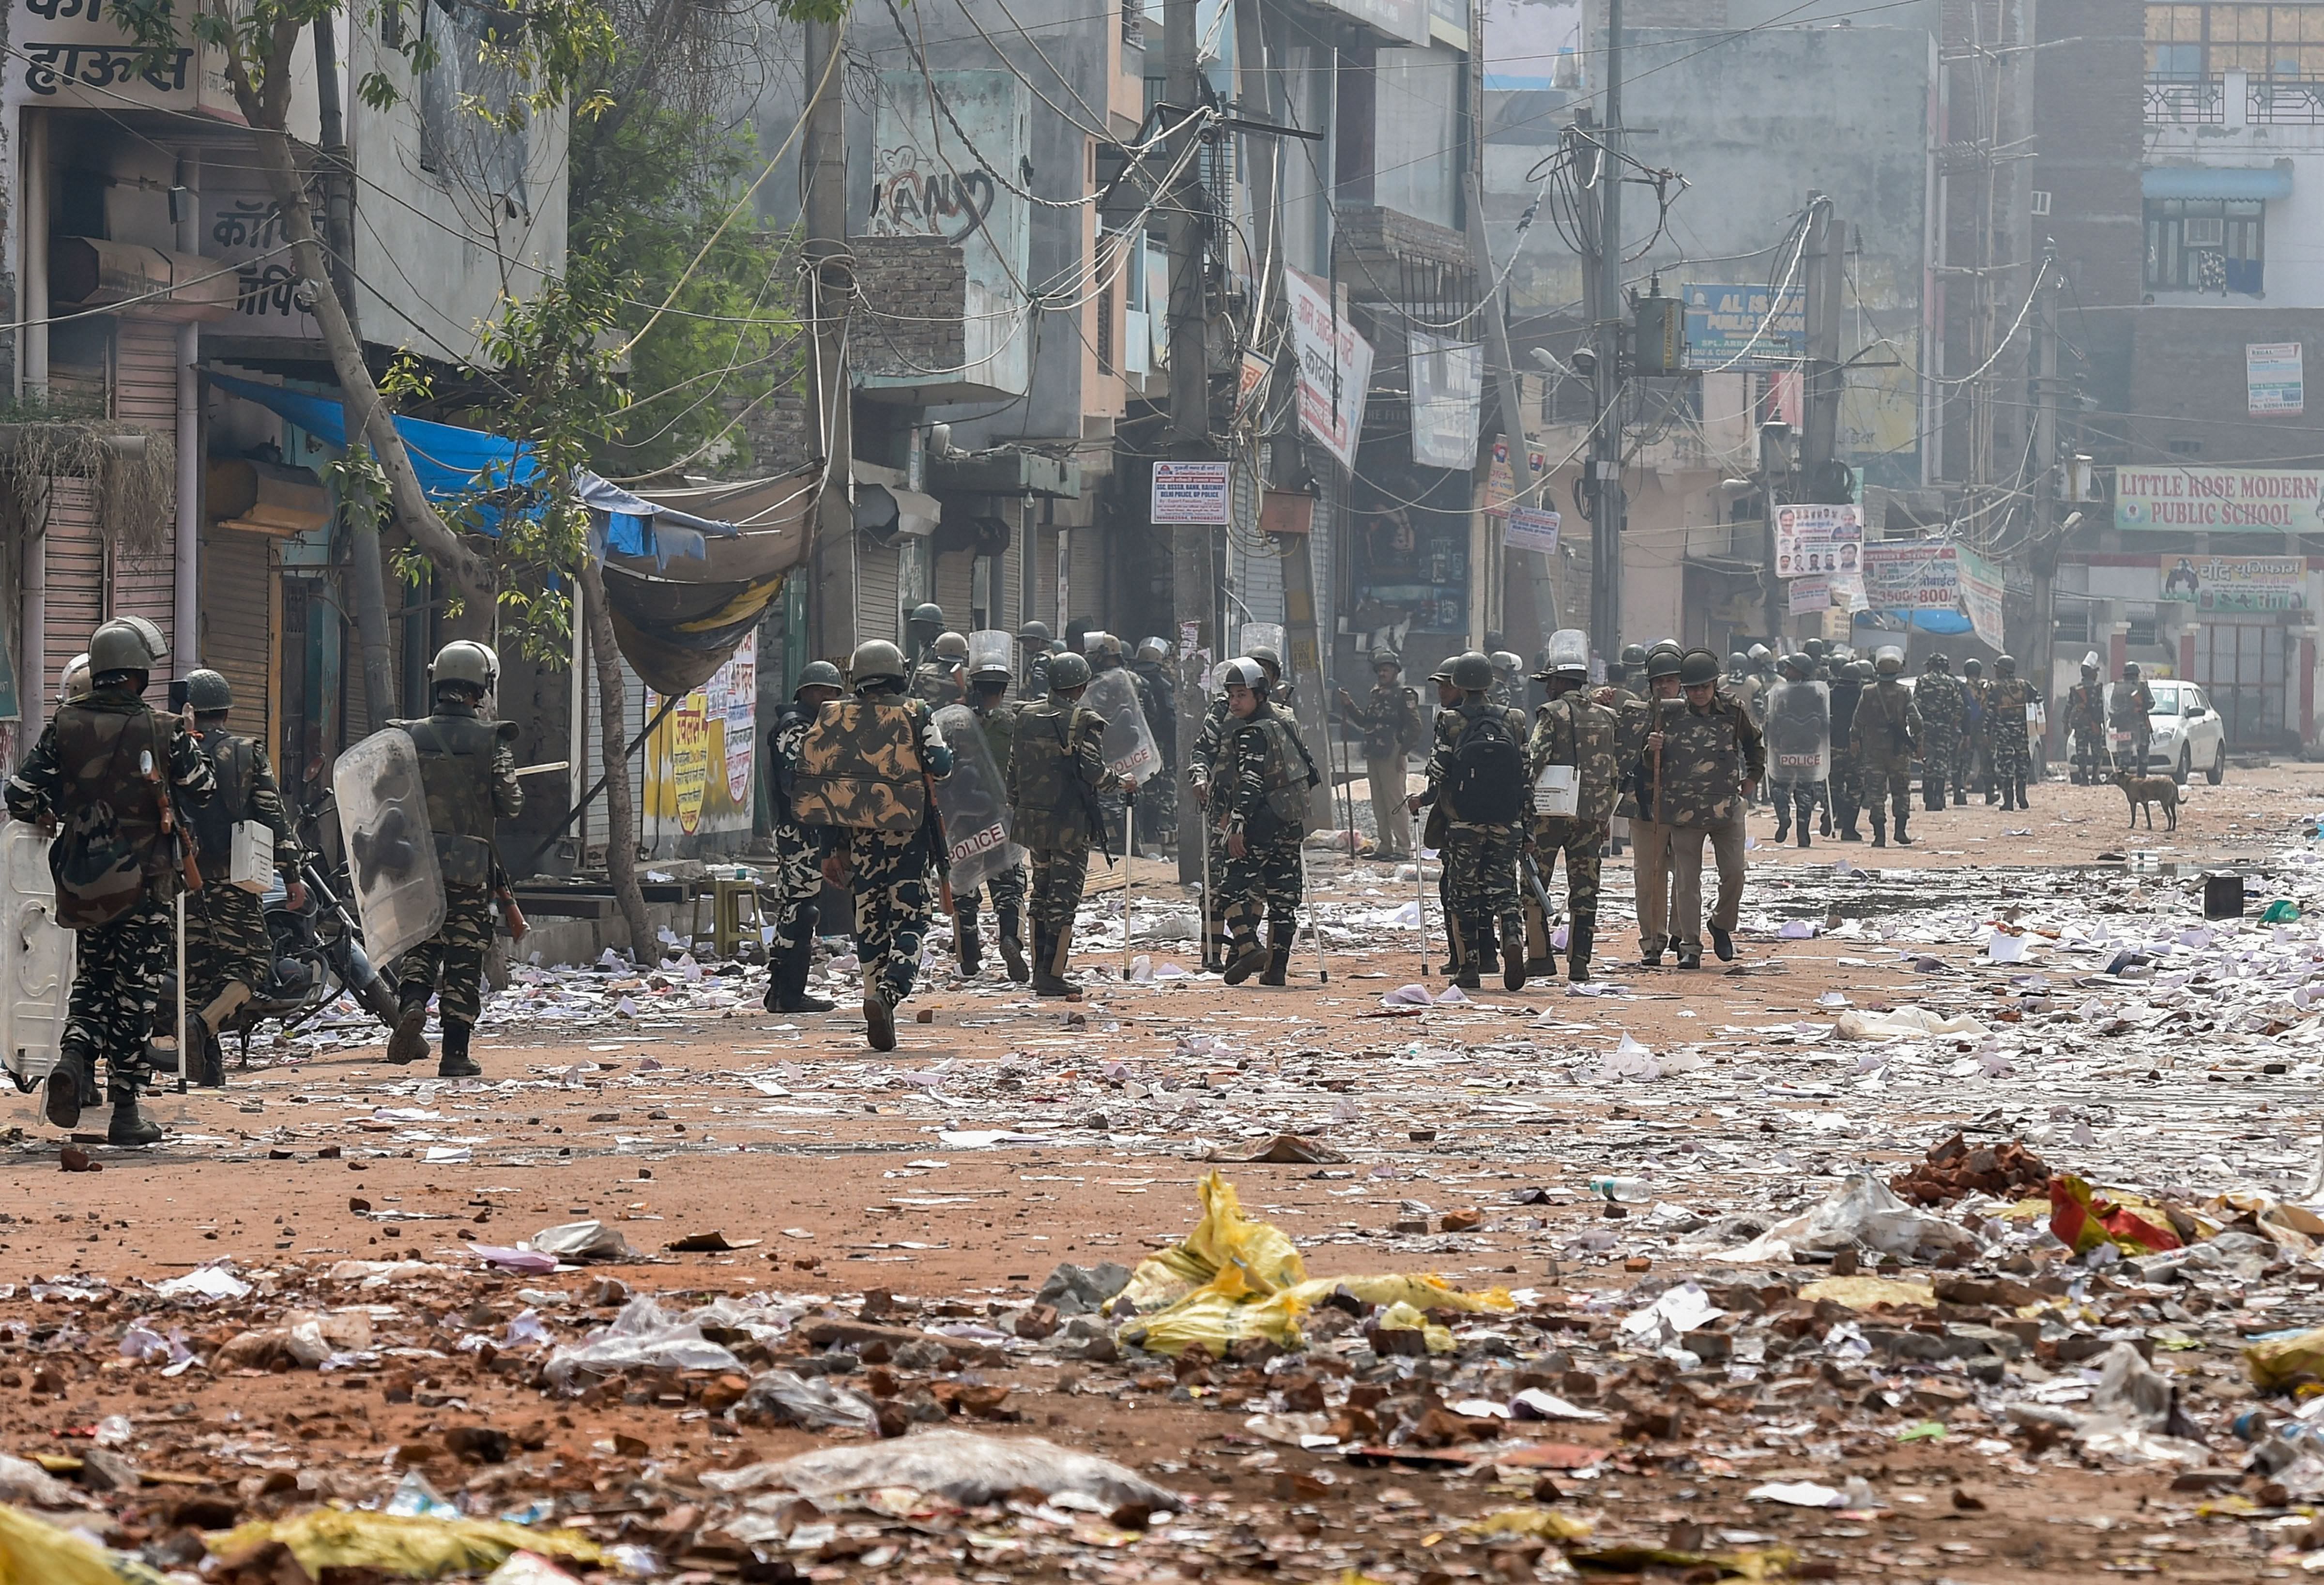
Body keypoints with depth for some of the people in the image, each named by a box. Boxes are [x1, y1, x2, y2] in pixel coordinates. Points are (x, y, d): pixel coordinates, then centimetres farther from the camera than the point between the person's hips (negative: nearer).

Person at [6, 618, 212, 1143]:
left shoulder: (63, 726, -3)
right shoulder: (164, 732, -10)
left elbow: (21, 795, -4)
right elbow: (203, 789, 3)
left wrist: (45, 817, 18)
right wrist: (187, 743, 21)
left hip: (82, 881, 3)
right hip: (145, 883, -3)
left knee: (92, 977, 19)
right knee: (136, 990, 4)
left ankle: (75, 1056, -9)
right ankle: (126, 1110, 5)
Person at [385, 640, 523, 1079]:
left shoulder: (408, 738, 1)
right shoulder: (490, 741, -6)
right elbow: (511, 805, -5)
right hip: (470, 865, -2)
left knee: (419, 945, 15)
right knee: (464, 958, 4)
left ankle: (411, 1006, -14)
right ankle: (456, 1053, 3)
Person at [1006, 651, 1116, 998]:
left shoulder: (1025, 718, 6)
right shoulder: (1085, 722, -11)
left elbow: (1013, 769, 10)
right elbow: (1094, 773, -15)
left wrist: (1016, 808, 19)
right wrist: (1119, 783, 4)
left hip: (1033, 818, 5)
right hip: (1071, 822, -5)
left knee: (1041, 893, 17)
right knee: (1064, 898, -2)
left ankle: (1039, 969, 20)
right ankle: (1053, 976, -6)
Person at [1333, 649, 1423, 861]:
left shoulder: (1404, 695, -6)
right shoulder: (1375, 694, 18)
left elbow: (1414, 727, -10)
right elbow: (1364, 721, 25)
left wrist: (1403, 751, -16)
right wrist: (1349, 706, 12)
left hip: (1392, 755, -8)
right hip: (1374, 755, 8)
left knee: (1395, 800, -9)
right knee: (1379, 803, 11)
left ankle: (1403, 847, -7)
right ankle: (1385, 846, 17)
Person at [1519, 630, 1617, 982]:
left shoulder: (1551, 714, -6)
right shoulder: (1605, 717, 10)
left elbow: (1533, 763, -12)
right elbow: (1615, 771, 13)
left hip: (1551, 811, -5)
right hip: (1592, 814, 5)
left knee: (1534, 885, 7)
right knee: (1584, 891, 6)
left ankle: (1540, 956, 3)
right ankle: (1579, 962, 3)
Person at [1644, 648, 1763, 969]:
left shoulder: (1733, 711, 2)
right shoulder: (1669, 714, 0)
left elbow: (1755, 742, 22)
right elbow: (1651, 764, 9)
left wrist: (1753, 777, 17)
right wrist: (1652, 749, -12)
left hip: (1727, 808, 1)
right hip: (1684, 809, -1)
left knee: (1734, 873, -1)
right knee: (1686, 880, -1)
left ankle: (1721, 925, 25)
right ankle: (1689, 946, 5)